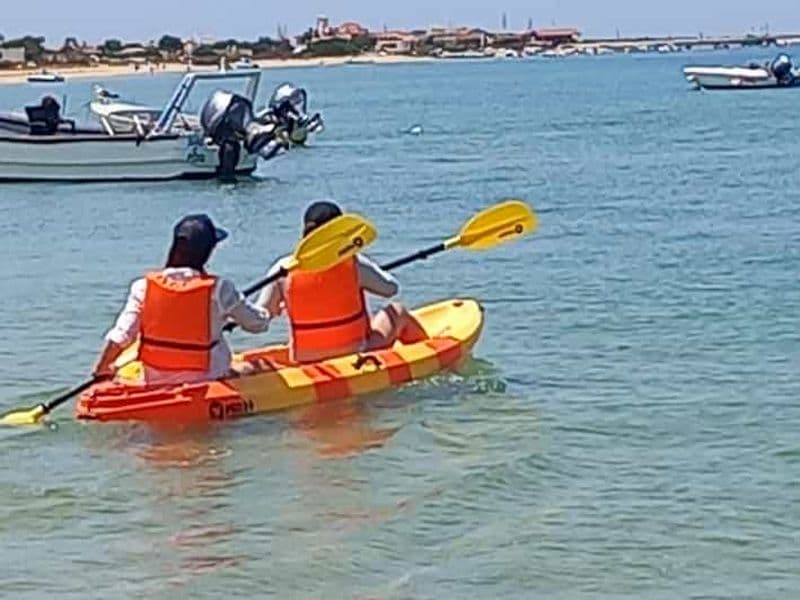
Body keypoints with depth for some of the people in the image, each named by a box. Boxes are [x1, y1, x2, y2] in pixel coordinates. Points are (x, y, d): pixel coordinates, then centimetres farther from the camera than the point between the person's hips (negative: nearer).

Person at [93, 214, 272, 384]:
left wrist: (101, 369, 6)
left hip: (155, 383, 3)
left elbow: (121, 336, -10)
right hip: (206, 381, -3)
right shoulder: (218, 289, -13)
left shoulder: (144, 287, -8)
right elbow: (258, 323, -2)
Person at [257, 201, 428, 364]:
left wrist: (278, 309, 13)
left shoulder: (283, 271, -10)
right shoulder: (353, 264, -13)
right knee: (397, 311, 23)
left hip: (304, 362, 3)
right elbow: (391, 288, 2)